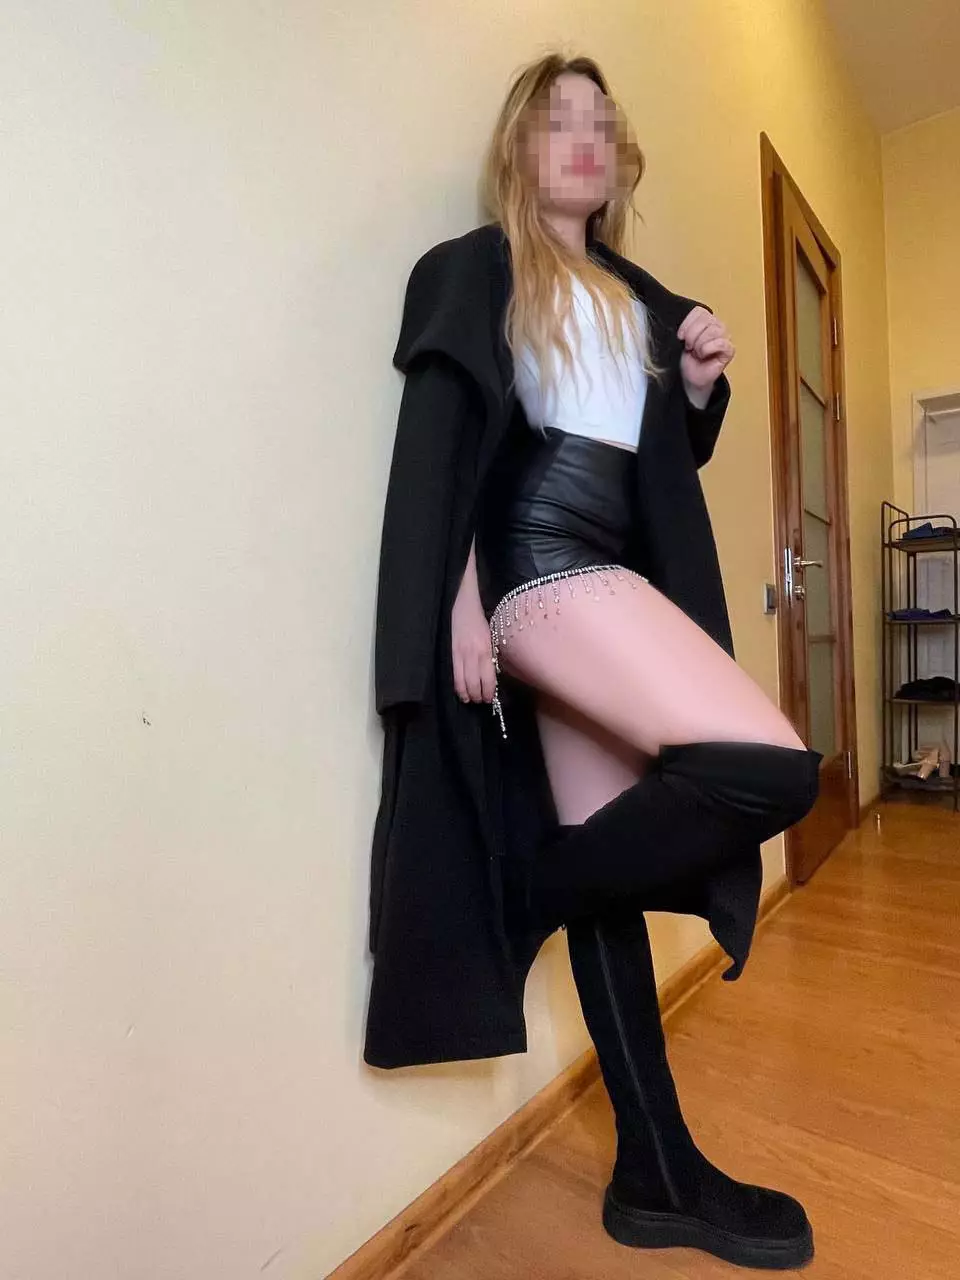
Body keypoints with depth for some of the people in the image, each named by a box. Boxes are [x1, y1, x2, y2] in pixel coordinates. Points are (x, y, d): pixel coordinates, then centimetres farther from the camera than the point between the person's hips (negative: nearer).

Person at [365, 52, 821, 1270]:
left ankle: (657, 1174, 18)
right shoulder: (476, 268, 8)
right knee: (773, 767, -22)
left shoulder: (641, 297, 27)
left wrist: (703, 385, 7)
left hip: (621, 574, 7)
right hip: (537, 563, -6)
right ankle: (526, 887, 0)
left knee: (606, 868, 5)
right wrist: (459, 601, -16)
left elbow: (672, 460, 27)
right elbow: (438, 442, -5)